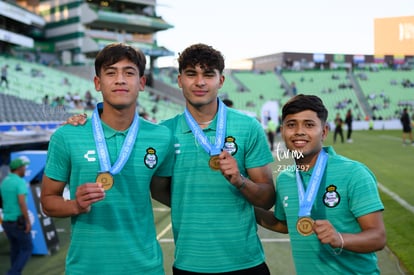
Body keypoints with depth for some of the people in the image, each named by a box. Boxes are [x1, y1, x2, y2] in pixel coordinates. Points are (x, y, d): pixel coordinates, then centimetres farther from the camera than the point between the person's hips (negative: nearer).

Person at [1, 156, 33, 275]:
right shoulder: (20, 182, -17)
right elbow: (22, 203, -27)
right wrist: (28, 221, -23)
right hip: (19, 223, -8)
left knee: (15, 249, 20)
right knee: (27, 249, 5)